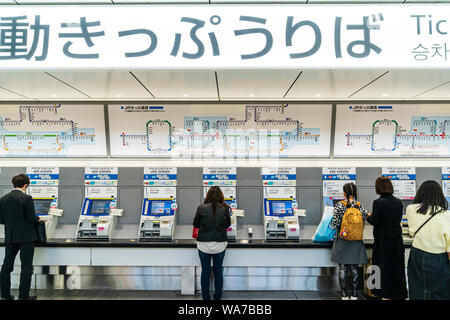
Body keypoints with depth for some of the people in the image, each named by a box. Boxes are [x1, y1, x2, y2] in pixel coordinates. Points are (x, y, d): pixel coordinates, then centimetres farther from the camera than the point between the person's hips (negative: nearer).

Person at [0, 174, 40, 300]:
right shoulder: (26, 198, -15)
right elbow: (32, 218, -14)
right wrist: (38, 219, 7)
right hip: (26, 237, -6)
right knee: (26, 266, 2)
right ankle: (24, 296, 7)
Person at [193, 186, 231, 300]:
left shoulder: (201, 208, -8)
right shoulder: (224, 208, -6)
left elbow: (196, 224, 3)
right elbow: (228, 224, 8)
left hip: (204, 245, 0)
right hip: (220, 245, 1)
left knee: (205, 272, 14)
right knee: (218, 271, 16)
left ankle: (206, 297, 25)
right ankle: (217, 297, 28)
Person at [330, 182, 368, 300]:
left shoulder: (339, 205, -11)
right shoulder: (361, 206, -2)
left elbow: (335, 224, -13)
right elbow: (363, 223, 3)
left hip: (342, 241, -2)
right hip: (356, 242, 2)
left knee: (343, 269, 7)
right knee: (354, 269, 11)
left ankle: (344, 295, 13)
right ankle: (354, 295, 19)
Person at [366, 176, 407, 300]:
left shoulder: (378, 202, -17)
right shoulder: (398, 202, 0)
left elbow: (374, 221, -16)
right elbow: (398, 219, 7)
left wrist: (369, 216, 4)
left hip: (383, 240, -5)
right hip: (397, 239, 5)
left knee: (384, 267, 8)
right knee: (397, 266, 16)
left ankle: (386, 295, 17)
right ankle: (399, 293, 29)